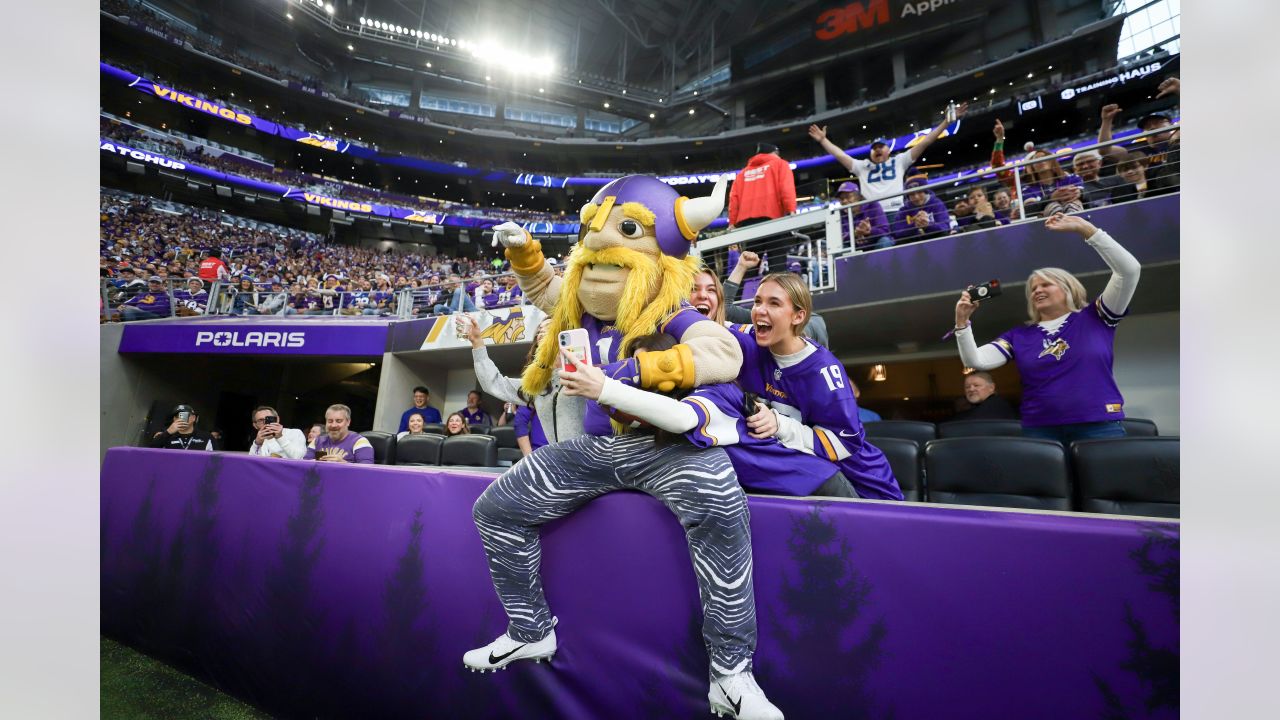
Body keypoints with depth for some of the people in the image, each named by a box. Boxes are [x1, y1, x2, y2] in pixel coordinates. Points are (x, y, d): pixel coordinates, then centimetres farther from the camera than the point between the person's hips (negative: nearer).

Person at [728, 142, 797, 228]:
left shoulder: (743, 172, 29)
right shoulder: (780, 164, 19)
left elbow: (734, 197, 16)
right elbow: (786, 188, 2)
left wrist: (732, 222, 11)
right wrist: (791, 211, -8)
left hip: (744, 221, 4)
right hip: (769, 217, -4)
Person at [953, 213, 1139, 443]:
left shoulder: (1095, 317, 7)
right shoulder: (1019, 335, 9)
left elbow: (1129, 269, -3)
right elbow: (975, 361, -2)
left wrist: (1086, 229, -7)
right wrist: (962, 321, -14)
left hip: (1099, 428, -1)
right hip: (1040, 431, 1)